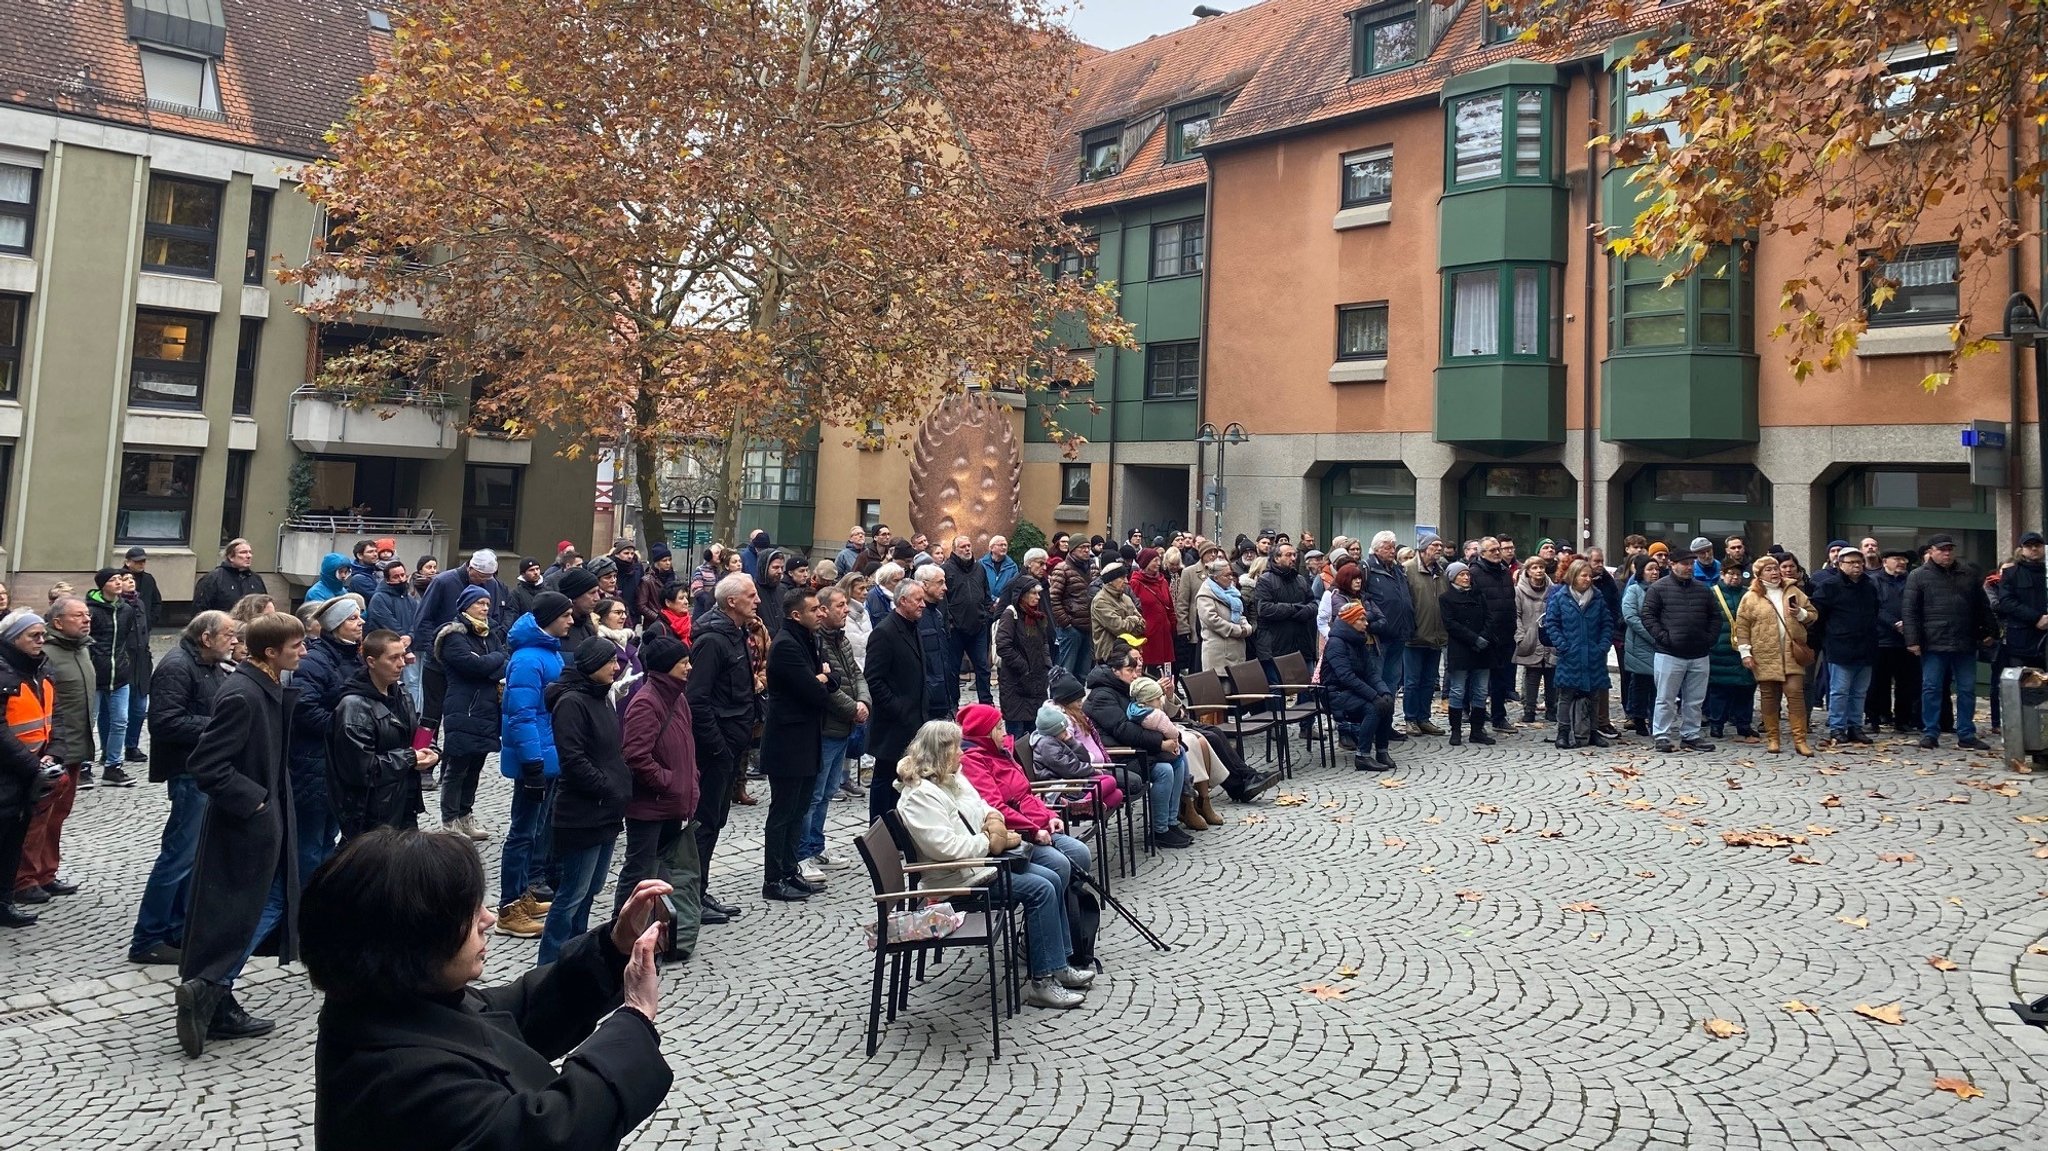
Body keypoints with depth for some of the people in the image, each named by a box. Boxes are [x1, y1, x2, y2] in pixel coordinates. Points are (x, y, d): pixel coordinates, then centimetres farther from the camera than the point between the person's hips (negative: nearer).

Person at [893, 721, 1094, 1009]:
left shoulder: (954, 780, 12)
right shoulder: (919, 795, -20)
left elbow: (985, 809, 20)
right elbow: (944, 847, -28)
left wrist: (993, 818, -4)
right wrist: (990, 842, -17)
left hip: (980, 858, 10)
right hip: (957, 876, -10)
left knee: (1052, 880, 0)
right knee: (1040, 890, -19)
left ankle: (1057, 966, 8)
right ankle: (1042, 982, -13)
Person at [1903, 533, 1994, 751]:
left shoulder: (1968, 574, 11)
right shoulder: (1919, 576, -1)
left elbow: (1983, 606, 18)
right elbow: (1909, 611, -5)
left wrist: (1988, 631, 13)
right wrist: (1913, 640, -11)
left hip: (1966, 643, 4)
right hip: (1933, 644, -4)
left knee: (1967, 690, 7)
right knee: (1931, 689, 1)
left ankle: (1966, 735, 15)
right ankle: (1930, 733, 8)